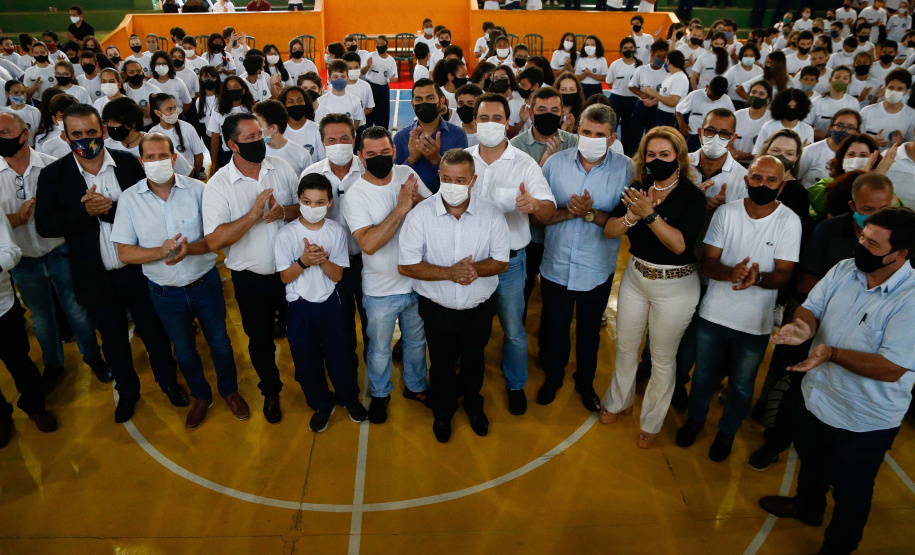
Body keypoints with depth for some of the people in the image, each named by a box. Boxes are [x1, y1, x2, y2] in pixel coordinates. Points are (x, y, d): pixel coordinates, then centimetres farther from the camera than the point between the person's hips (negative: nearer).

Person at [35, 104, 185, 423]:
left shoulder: (128, 164, -7)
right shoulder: (53, 176, -6)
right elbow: (45, 226, -10)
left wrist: (110, 208, -24)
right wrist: (85, 211, -22)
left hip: (138, 269, 0)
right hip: (95, 277, 1)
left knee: (154, 330, 16)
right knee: (113, 339, 19)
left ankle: (167, 381, 40)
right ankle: (127, 392, 41)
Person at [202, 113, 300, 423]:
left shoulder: (281, 167, -4)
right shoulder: (218, 185, -14)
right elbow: (215, 241, -22)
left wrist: (284, 211, -21)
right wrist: (253, 214, -29)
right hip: (251, 279, -2)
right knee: (260, 340, 17)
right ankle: (271, 391, 43)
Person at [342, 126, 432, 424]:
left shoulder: (407, 174, -6)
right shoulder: (355, 195, -18)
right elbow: (368, 244, -30)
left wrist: (418, 200, -23)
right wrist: (401, 208, -31)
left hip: (417, 281, 4)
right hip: (380, 290, -3)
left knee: (417, 341, 24)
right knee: (380, 349, 17)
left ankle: (416, 386, 49)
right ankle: (380, 394, 44)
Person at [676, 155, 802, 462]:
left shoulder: (789, 222, -12)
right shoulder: (726, 212, -8)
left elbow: (783, 274, -13)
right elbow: (707, 261, -9)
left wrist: (758, 278, -35)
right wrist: (731, 273, -30)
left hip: (755, 322, -1)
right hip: (714, 312, 2)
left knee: (742, 385, 17)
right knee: (703, 373, 21)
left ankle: (728, 430, 44)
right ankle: (696, 418, 48)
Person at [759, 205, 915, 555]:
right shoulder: (844, 270, -9)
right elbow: (812, 308, -5)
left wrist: (831, 353, -39)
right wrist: (802, 326, -28)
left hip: (866, 419, -6)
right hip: (818, 395, 6)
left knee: (850, 489, 17)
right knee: (811, 458, 31)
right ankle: (807, 506, 61)